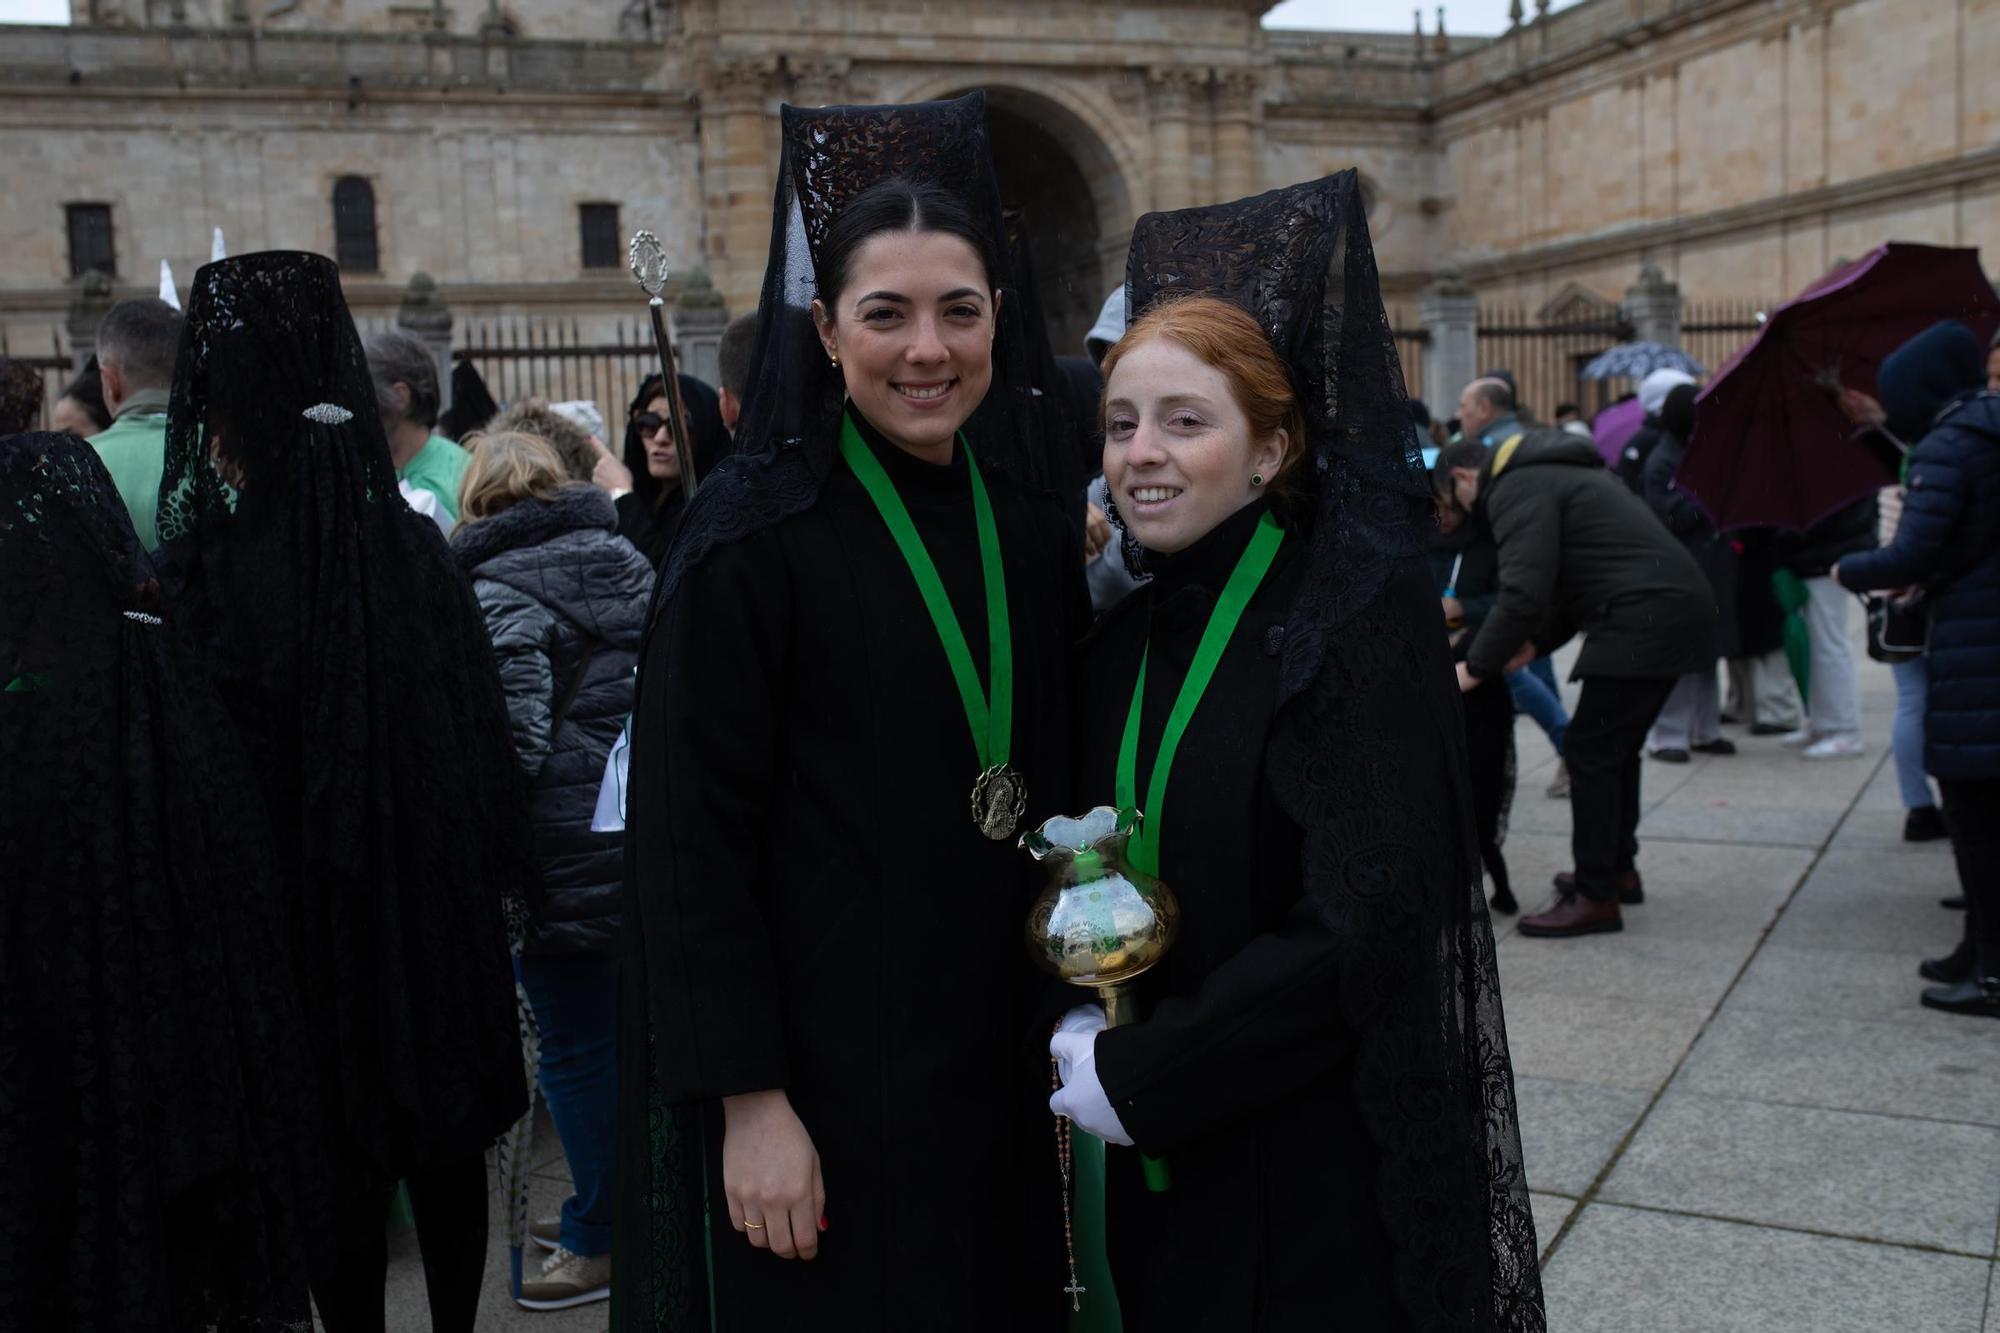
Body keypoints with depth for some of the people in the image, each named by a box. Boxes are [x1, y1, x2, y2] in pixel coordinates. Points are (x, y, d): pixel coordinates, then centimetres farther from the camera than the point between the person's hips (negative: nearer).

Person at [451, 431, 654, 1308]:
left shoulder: (497, 594, -11)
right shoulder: (628, 562, 12)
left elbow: (513, 740, -20)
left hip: (566, 858, -8)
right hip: (645, 838, 8)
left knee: (578, 1047, 4)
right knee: (625, 1030, 18)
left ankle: (601, 1241, 15)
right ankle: (611, 1209, 33)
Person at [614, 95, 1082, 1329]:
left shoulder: (1031, 516, 3)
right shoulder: (753, 531, -14)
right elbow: (693, 835, -14)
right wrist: (747, 1101, -15)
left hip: (995, 1057, 6)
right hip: (824, 1064, -5)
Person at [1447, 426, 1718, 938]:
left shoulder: (1516, 489, -7)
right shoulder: (1554, 473, 26)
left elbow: (1524, 593, -18)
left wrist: (1475, 668, -9)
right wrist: (1536, 643, 16)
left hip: (1644, 617, -10)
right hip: (1678, 607, 10)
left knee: (1592, 751, -5)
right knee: (1616, 747, 20)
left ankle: (1596, 897, -2)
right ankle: (1619, 869, 31)